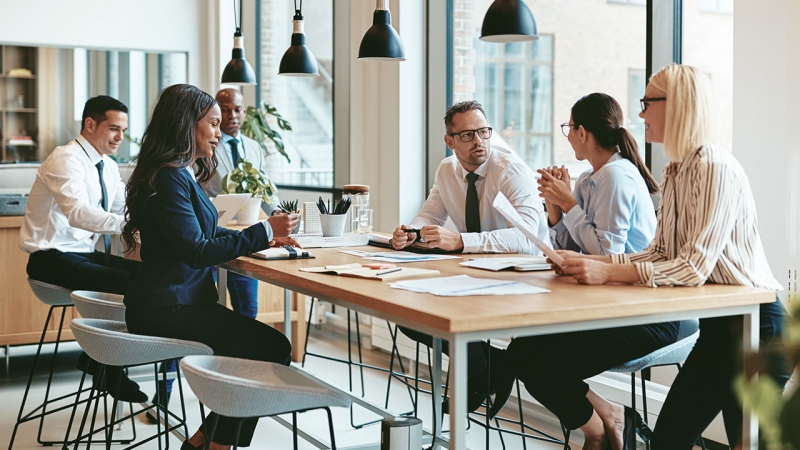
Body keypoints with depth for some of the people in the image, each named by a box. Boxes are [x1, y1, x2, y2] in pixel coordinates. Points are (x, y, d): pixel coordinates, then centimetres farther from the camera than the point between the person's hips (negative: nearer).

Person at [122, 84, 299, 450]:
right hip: (165, 309, -10)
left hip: (178, 302, 10)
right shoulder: (168, 178, -17)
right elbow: (197, 251, -20)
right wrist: (265, 230, -17)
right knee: (273, 349, -13)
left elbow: (204, 235, 20)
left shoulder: (185, 173, 15)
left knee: (263, 348, 0)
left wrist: (267, 238, 8)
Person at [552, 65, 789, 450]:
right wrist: (589, 262, -4)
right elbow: (660, 253, 8)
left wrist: (608, 273, -28)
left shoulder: (715, 168, -19)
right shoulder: (674, 172, 8)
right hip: (716, 324, 9)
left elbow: (694, 268, -25)